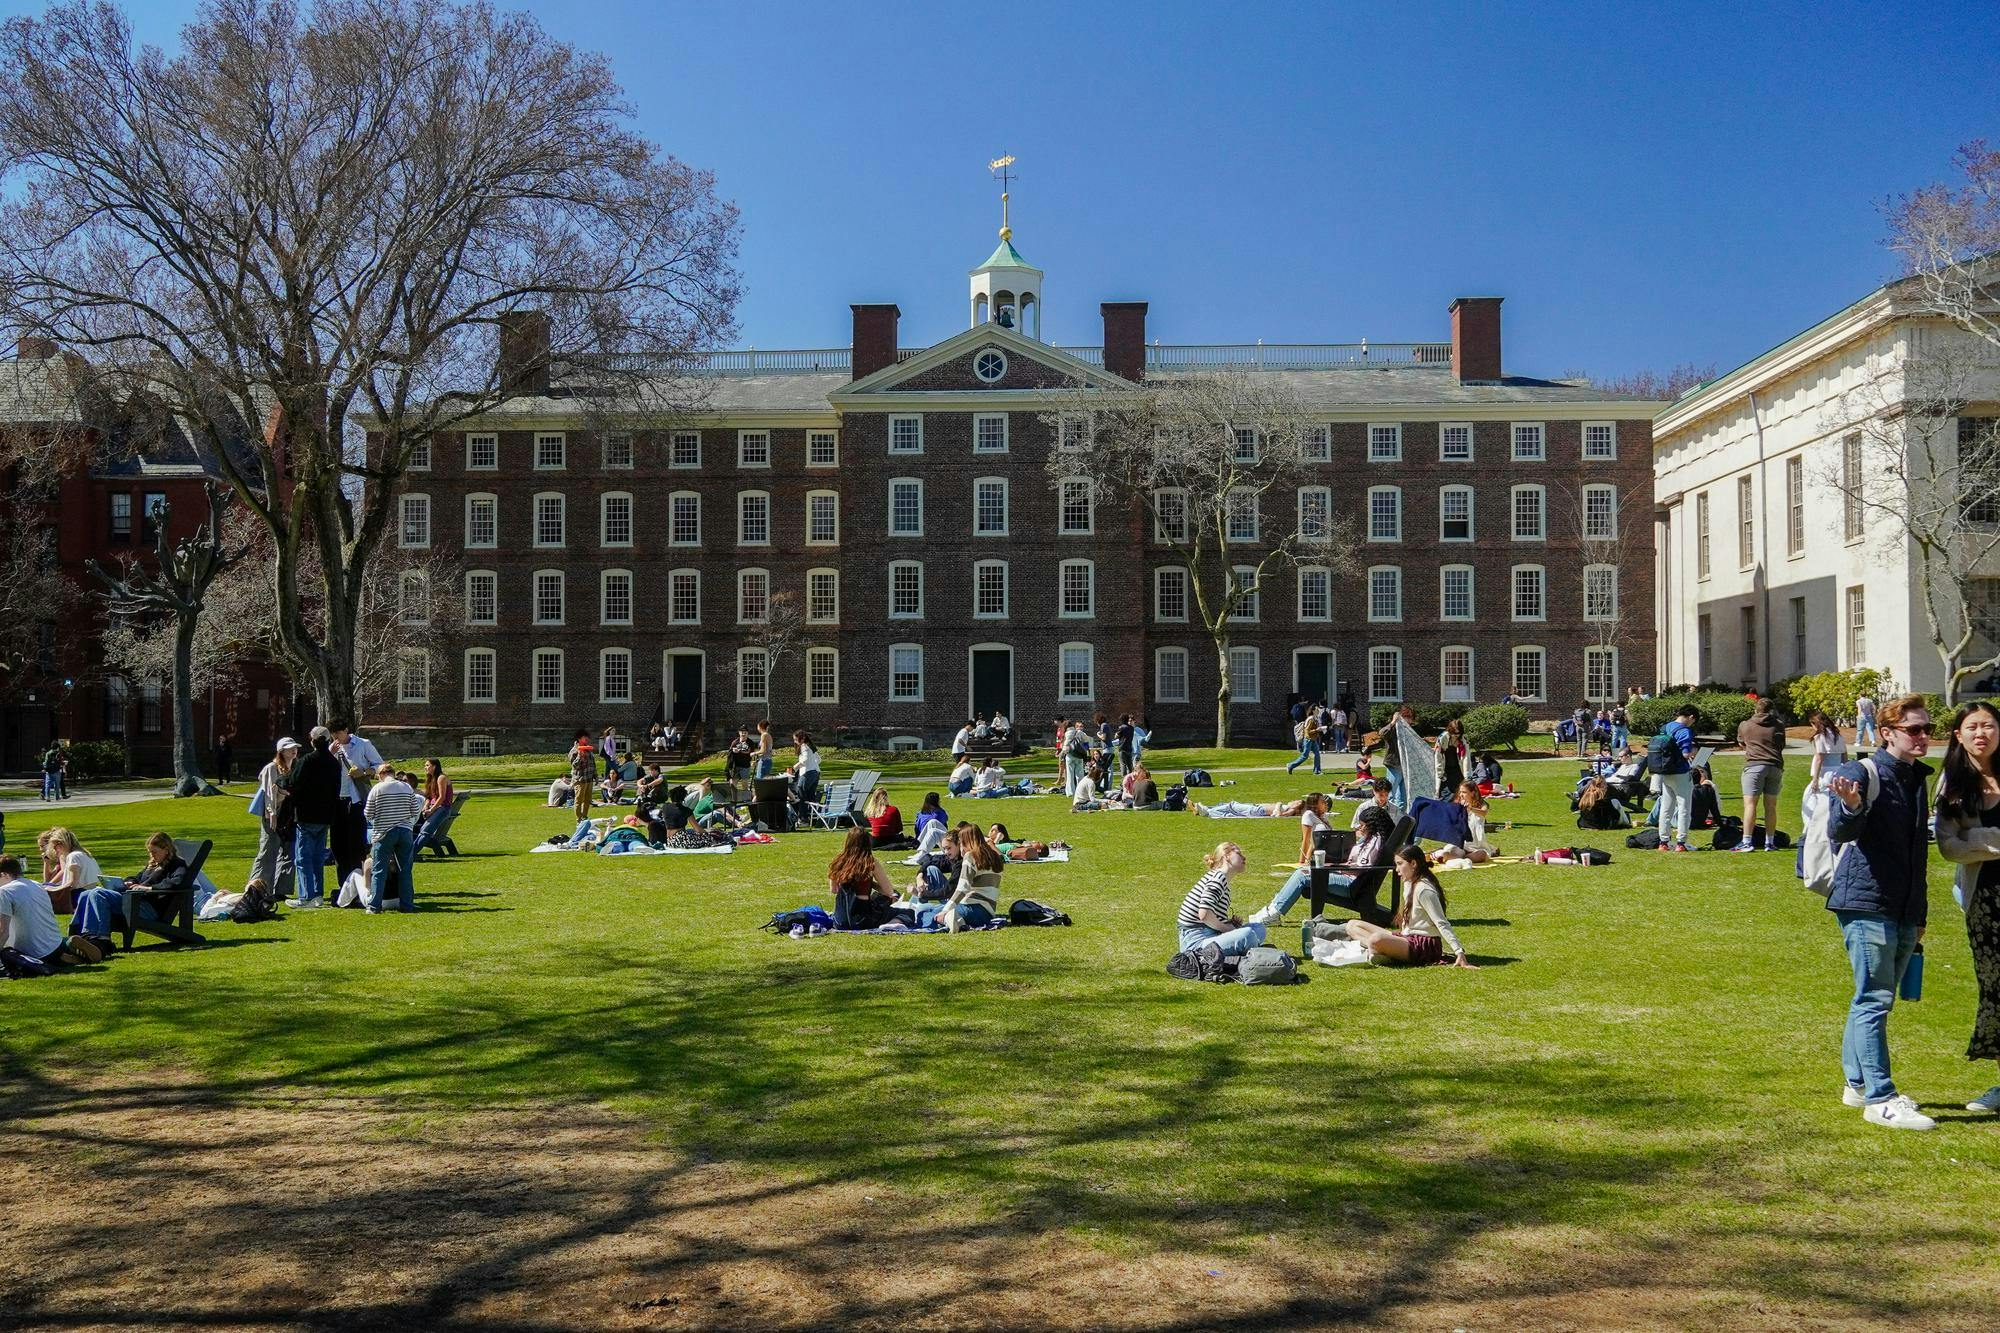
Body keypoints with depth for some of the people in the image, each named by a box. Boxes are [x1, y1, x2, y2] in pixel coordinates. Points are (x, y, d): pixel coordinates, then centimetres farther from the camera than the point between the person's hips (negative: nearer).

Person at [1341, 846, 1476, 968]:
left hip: (1425, 945, -11)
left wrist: (1460, 953, -26)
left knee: (1377, 940, -40)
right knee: (1352, 925, 4)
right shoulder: (1409, 884, 13)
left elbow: (1442, 924, -21)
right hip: (1408, 938, 11)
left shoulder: (1423, 889, -16)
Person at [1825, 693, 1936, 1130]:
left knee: (1875, 999, 14)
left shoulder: (1917, 779, 16)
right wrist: (1850, 808, -44)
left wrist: (1920, 913, 23)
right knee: (1874, 1000, -8)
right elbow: (1839, 832, -21)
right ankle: (1880, 1099, -8)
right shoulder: (1864, 774, -9)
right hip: (1866, 903, -8)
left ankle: (1858, 1084, 24)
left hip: (1903, 910, 8)